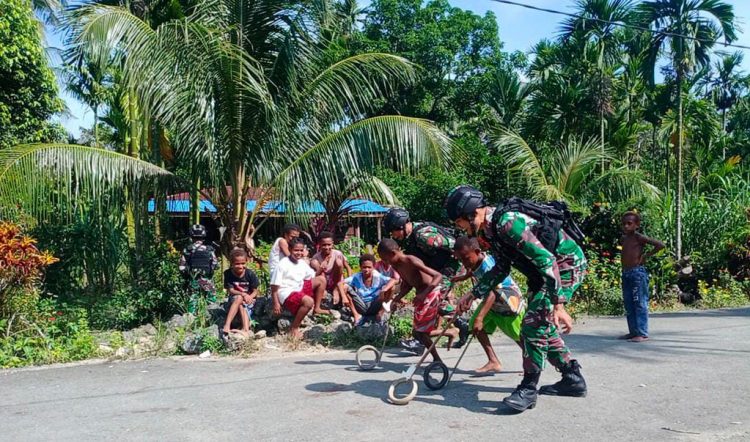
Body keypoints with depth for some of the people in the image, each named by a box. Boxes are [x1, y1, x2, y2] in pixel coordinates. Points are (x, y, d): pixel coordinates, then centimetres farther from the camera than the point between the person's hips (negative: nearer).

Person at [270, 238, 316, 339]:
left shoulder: (302, 263, 9)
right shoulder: (283, 264, -12)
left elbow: (312, 277, 15)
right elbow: (274, 286, -12)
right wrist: (276, 304, -14)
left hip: (299, 291, 8)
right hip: (286, 294, -8)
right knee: (309, 301, -33)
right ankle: (294, 328, -16)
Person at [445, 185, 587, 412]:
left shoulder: (507, 222, -28)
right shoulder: (490, 229, 2)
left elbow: (546, 260, -31)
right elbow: (501, 268, 16)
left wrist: (558, 305, -34)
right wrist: (473, 294, 11)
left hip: (566, 264, -10)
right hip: (543, 271, 10)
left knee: (534, 323, -15)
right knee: (542, 325, 15)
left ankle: (528, 389, -4)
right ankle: (573, 379, 27)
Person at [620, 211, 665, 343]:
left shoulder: (639, 237, -8)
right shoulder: (623, 239, 12)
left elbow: (660, 244, -14)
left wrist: (646, 255, -9)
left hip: (637, 273, -8)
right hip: (626, 273, 8)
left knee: (640, 304, -5)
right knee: (628, 305, 11)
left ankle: (643, 333, -2)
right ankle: (633, 331, 18)